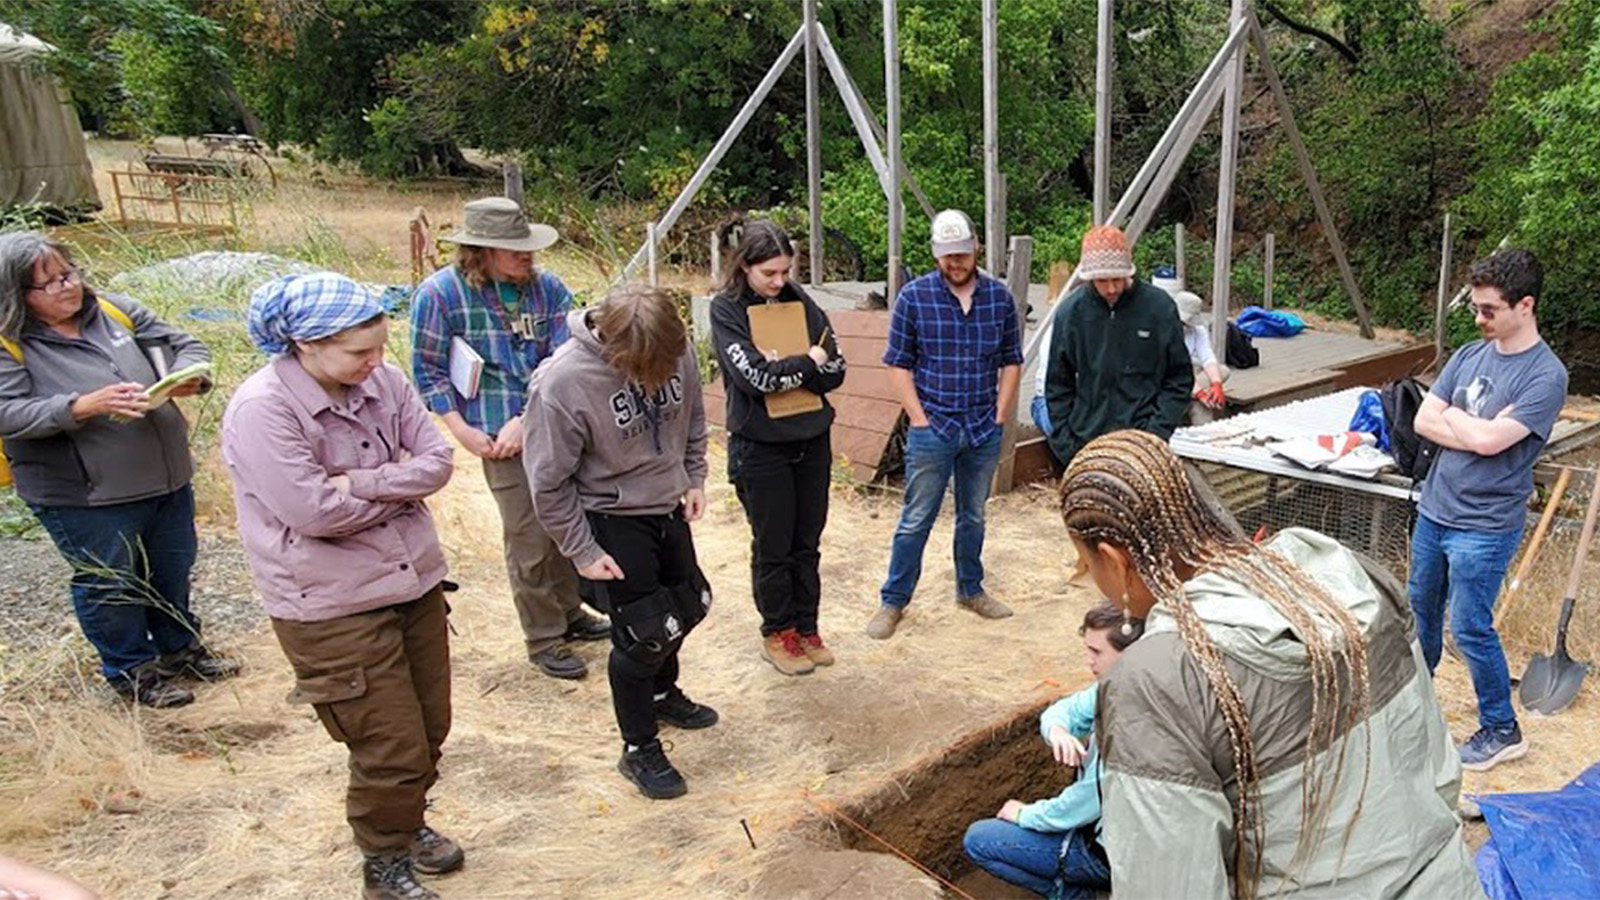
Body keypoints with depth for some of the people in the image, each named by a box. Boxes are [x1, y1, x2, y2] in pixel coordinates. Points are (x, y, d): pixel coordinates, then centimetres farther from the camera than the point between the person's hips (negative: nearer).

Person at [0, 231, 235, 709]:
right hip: (85, 497, -5)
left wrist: (188, 376, -16)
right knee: (109, 585, 12)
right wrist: (84, 406, -30)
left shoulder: (116, 310, 2)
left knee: (174, 570, 21)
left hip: (167, 477, 5)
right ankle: (131, 669, 33)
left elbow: (185, 344, 6)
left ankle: (181, 646, 44)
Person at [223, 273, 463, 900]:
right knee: (392, 748, 2)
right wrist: (400, 484, -10)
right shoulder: (262, 408, -19)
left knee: (430, 730, 17)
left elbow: (437, 460, -4)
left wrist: (362, 483, -18)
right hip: (332, 608, -6)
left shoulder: (383, 381, -2)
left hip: (414, 581, 6)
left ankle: (406, 822, 46)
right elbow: (313, 511, -24)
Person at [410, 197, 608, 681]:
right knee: (530, 541, 3)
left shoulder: (547, 288, -1)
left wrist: (527, 419, -17)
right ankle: (544, 640, 20)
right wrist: (463, 431, -11)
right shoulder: (441, 292, -9)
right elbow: (428, 371, -3)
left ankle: (568, 612, 39)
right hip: (502, 436, -4)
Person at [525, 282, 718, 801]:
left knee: (689, 605, 21)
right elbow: (549, 482, -18)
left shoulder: (677, 351, -15)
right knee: (643, 634, -2)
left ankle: (662, 692, 49)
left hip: (669, 508, 6)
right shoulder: (562, 383, -29)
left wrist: (695, 478, 4)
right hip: (612, 522, -6)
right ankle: (639, 749, 21)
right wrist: (582, 553, -14)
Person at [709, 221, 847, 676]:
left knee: (807, 543, 13)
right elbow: (755, 377, -19)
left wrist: (781, 368, -15)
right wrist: (808, 362, -8)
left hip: (812, 440, 4)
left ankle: (806, 628, 27)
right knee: (773, 547, 7)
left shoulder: (800, 302, 4)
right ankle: (777, 634, 24)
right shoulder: (726, 310, -7)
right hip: (760, 447, -4)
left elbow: (835, 370, -2)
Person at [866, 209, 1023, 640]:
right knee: (915, 520, 2)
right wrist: (920, 420, -9)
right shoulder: (914, 296, -6)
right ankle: (893, 601, 13)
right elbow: (898, 364, -5)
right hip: (932, 430, -3)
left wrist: (999, 417, 3)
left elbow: (1011, 361, 9)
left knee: (973, 516, 17)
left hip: (984, 430, 3)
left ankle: (970, 589, 34)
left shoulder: (999, 296, 3)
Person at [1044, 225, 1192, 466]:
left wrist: (1159, 428, -9)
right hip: (1088, 441, 1)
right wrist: (1065, 445, -1)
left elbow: (1179, 378, 2)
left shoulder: (1158, 306, -6)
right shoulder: (1070, 312, -3)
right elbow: (1058, 386, 5)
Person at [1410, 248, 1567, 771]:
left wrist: (1451, 416, -7)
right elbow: (1424, 421, -1)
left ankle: (1501, 731, 20)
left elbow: (1488, 440, -25)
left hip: (1485, 526, -6)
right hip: (1435, 509, 7)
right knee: (1420, 610, 19)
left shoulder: (1546, 375, -16)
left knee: (1470, 628, 1)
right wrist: (1478, 428, -15)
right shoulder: (1470, 355, 5)